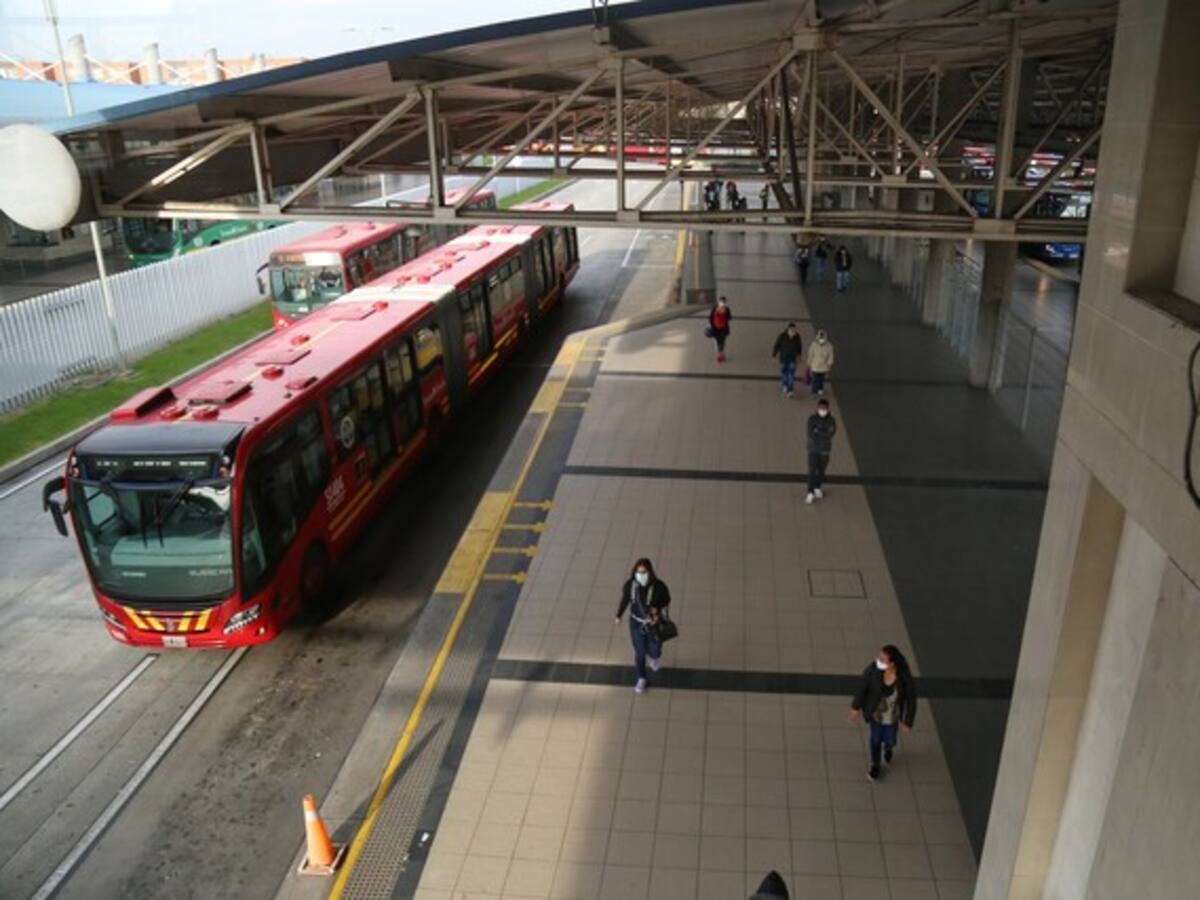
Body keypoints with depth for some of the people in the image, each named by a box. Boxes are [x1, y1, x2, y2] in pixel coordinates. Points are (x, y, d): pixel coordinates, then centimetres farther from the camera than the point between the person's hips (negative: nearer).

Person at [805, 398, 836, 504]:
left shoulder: (832, 420, -9)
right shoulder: (812, 419, -13)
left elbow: (830, 434, -14)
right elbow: (810, 433, -20)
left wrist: (817, 431, -15)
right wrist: (824, 434, -18)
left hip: (825, 450, 2)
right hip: (813, 449, -2)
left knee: (821, 471, 16)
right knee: (812, 471, -7)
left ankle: (817, 488, 40)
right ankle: (810, 494, 3)